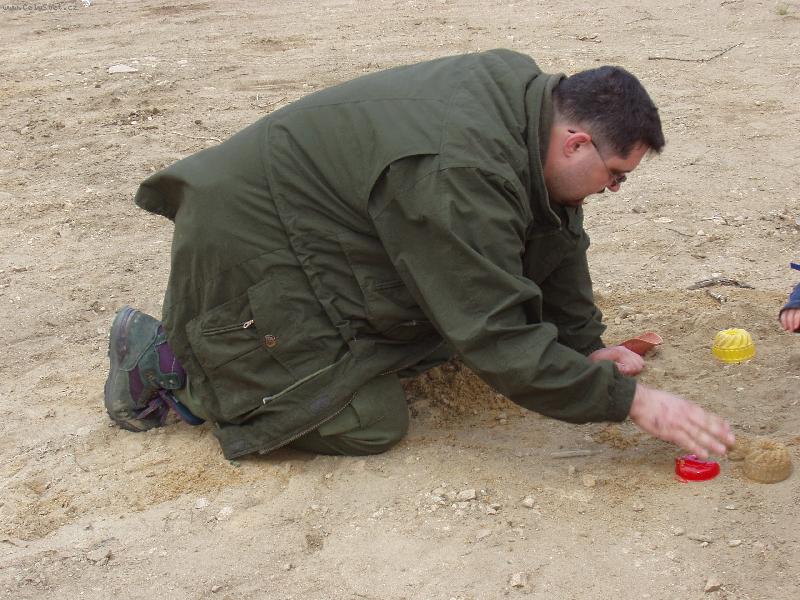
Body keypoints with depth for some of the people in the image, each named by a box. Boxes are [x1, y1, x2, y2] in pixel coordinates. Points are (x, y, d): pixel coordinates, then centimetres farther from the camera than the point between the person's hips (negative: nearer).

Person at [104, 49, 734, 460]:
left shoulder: (528, 92, -5)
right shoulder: (460, 176, -33)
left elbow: (557, 236, 8)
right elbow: (501, 342, -30)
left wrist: (586, 345, 6)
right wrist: (629, 400, -25)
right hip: (248, 235, -10)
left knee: (435, 345, 13)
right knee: (369, 423, -11)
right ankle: (169, 355, 1)